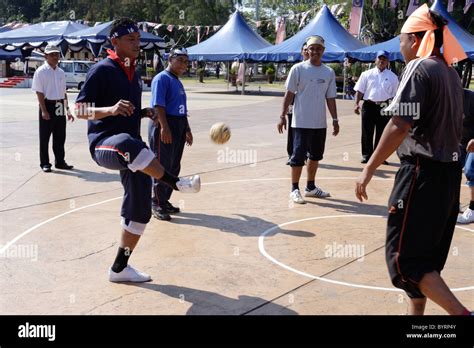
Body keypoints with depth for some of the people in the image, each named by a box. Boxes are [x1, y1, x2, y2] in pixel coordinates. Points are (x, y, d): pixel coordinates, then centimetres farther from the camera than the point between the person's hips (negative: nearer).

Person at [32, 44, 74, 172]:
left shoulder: (61, 72, 12)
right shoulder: (41, 71, -6)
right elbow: (39, 92, -11)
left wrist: (68, 110, 14)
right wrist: (44, 111, -17)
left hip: (60, 107, 6)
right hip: (48, 105, -6)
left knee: (60, 136, 10)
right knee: (45, 136, 2)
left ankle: (60, 161, 21)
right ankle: (44, 163, 10)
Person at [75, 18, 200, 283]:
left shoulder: (134, 73, 17)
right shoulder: (103, 69, -7)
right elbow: (80, 109, -11)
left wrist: (144, 113, 6)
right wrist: (111, 109, -29)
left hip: (130, 149, 8)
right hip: (104, 144, -8)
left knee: (139, 211, 7)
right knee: (127, 142, -45)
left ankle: (120, 268, 22)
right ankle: (177, 182, -35)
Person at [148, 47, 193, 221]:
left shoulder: (178, 82, 19)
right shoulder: (162, 78, -9)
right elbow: (159, 105, -19)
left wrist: (187, 130, 24)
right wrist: (164, 128, -26)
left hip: (179, 127, 9)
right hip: (164, 126, -9)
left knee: (174, 167, 12)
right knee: (162, 166, -4)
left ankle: (165, 200, 23)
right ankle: (156, 204, 6)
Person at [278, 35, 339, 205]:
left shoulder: (329, 72, 6)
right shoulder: (298, 69, -6)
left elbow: (330, 98, 10)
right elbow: (289, 94, -5)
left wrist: (335, 120, 7)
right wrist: (283, 116, -9)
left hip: (320, 122, 5)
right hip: (301, 122, -5)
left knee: (316, 155, 13)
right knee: (299, 156, -4)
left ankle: (310, 187, 27)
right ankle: (294, 189, 6)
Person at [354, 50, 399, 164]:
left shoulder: (393, 77, 7)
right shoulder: (367, 74, 6)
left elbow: (394, 95, 9)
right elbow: (359, 90, 6)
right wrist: (356, 104, -5)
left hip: (383, 107, 0)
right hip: (368, 105, 0)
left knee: (381, 133, 6)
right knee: (367, 132, 4)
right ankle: (366, 155, 13)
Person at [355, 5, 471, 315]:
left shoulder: (419, 68, -13)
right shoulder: (451, 72, 14)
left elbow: (400, 126, -21)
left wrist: (369, 169, -17)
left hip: (423, 173, -9)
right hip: (450, 172, 9)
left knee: (405, 256, -2)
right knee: (427, 253, 17)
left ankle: (461, 312, -8)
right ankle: (417, 312, 28)